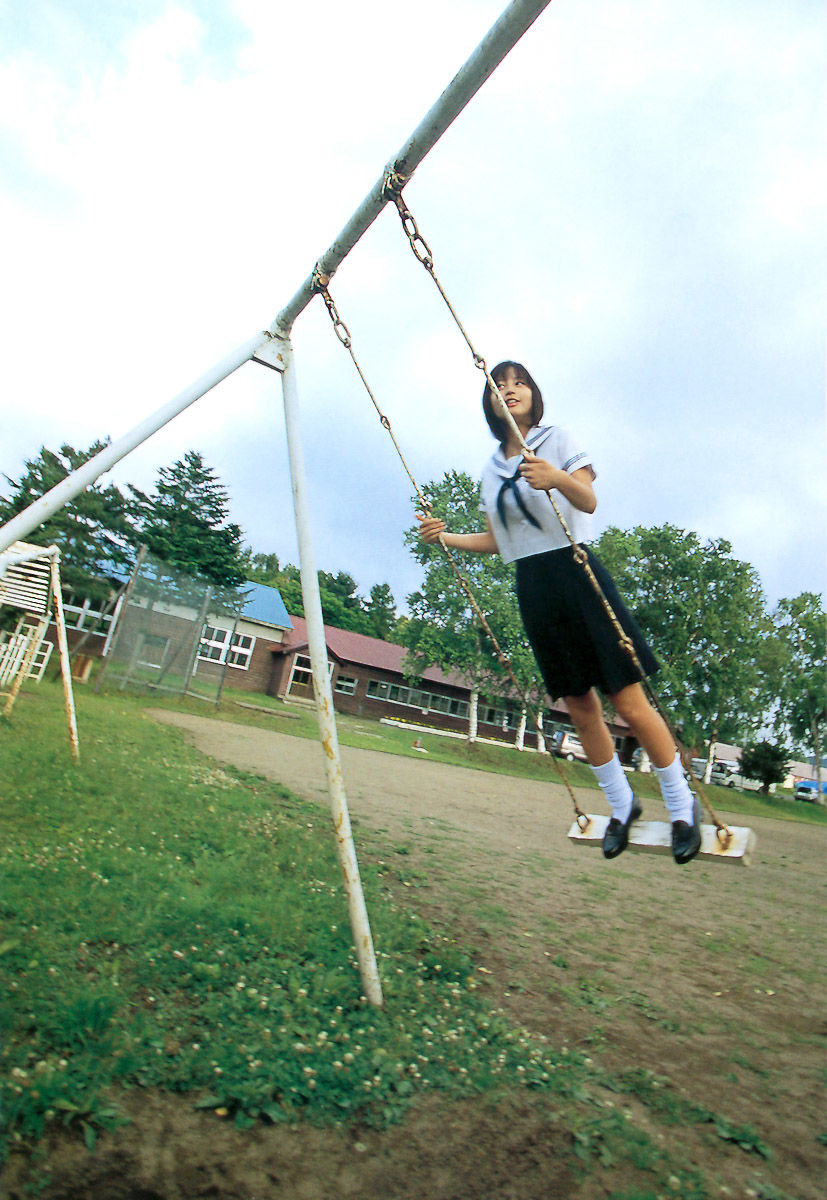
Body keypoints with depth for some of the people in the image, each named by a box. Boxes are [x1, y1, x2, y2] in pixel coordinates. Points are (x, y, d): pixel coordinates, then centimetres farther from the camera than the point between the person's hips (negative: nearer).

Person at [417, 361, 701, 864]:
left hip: (576, 573, -5)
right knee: (581, 709, 9)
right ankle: (622, 805, 28)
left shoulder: (558, 438, 1)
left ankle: (683, 806, 15)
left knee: (630, 702, -5)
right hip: (533, 588, 5)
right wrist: (446, 535, 6)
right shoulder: (491, 470, 15)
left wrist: (558, 478, -34)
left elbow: (589, 501, -15)